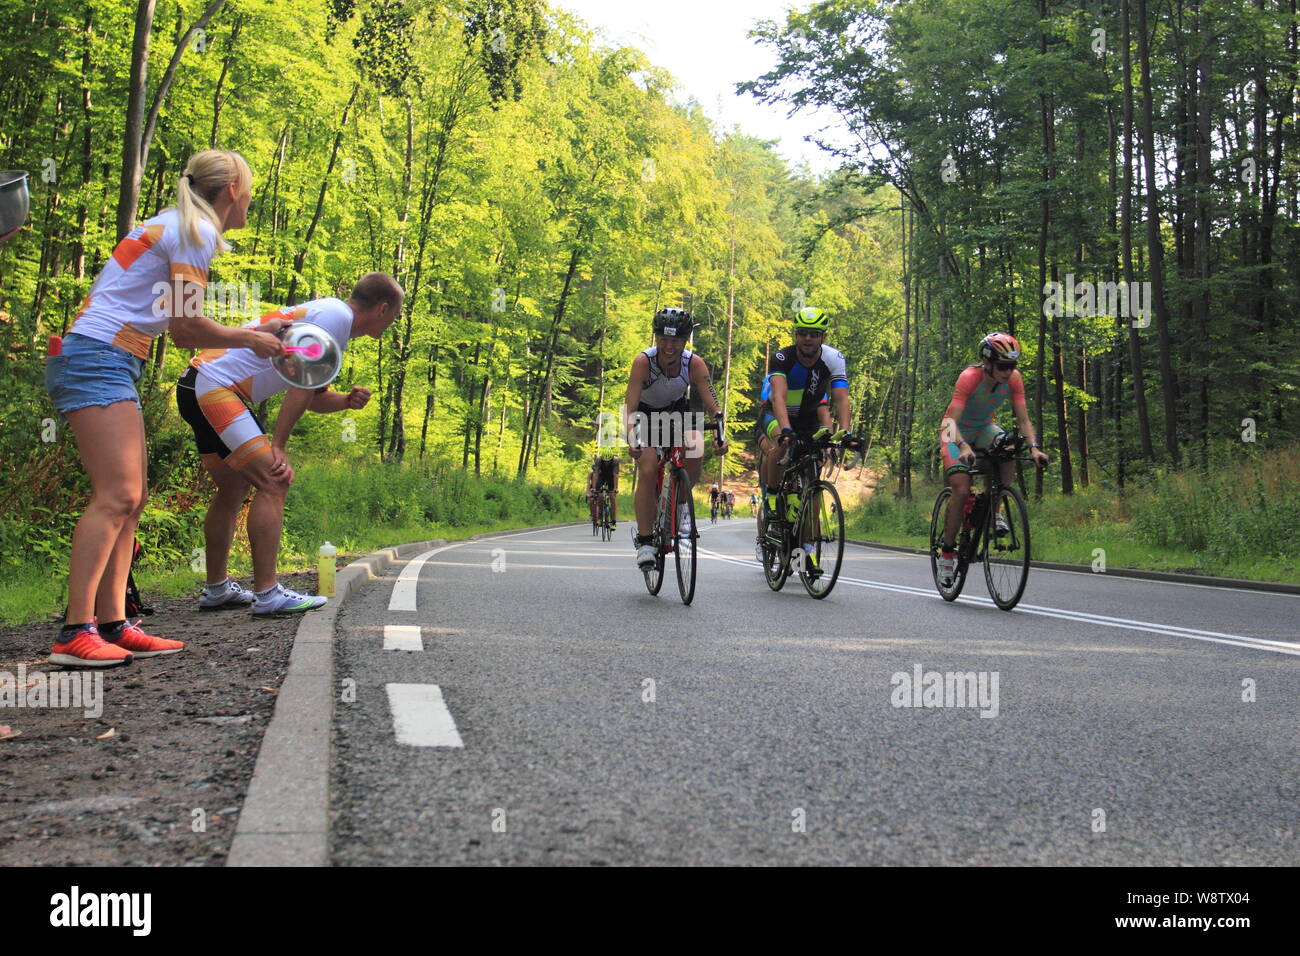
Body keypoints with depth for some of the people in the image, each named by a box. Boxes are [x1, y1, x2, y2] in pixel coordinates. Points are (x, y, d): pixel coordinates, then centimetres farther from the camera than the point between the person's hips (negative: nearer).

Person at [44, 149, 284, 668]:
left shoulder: (172, 225, 22)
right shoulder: (196, 231, -7)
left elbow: (179, 331, 19)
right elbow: (186, 326, -11)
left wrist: (252, 335, 23)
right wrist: (249, 338, 4)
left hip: (110, 366, 10)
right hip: (98, 358, -10)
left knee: (129, 498, 6)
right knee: (116, 495, -16)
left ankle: (112, 624, 4)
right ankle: (75, 633, -18)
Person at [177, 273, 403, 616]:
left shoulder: (326, 313, 21)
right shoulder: (337, 315, -10)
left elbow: (313, 396, 21)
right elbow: (303, 384, -16)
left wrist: (347, 401, 2)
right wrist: (277, 446, -16)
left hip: (197, 388, 11)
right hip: (215, 387, -11)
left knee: (233, 490, 19)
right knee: (274, 481, -15)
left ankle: (216, 589, 27)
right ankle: (267, 594, -18)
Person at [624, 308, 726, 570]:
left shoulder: (694, 364, -25)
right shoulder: (643, 361, -30)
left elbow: (713, 406, -26)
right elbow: (630, 407, -35)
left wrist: (720, 434, -44)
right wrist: (632, 439, -51)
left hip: (676, 411, 2)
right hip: (645, 413, -2)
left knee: (695, 460, -25)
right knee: (648, 470, -22)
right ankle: (644, 541, -13)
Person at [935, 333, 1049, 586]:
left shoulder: (1014, 379, -18)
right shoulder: (969, 377, -30)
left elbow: (1023, 419, -17)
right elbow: (952, 420, -36)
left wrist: (1034, 447, -35)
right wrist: (963, 447, -54)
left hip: (984, 428, 4)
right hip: (957, 431, -4)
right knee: (962, 490, -20)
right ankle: (947, 550, -3)